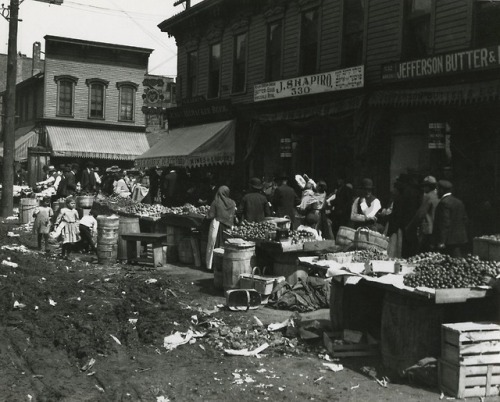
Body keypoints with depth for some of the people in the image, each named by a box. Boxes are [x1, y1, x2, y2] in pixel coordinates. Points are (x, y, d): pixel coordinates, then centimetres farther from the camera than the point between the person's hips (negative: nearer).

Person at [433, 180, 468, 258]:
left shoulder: (444, 202, -14)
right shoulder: (459, 202, 14)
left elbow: (445, 223, -19)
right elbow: (464, 220, 15)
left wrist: (441, 242, -20)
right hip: (461, 239, 9)